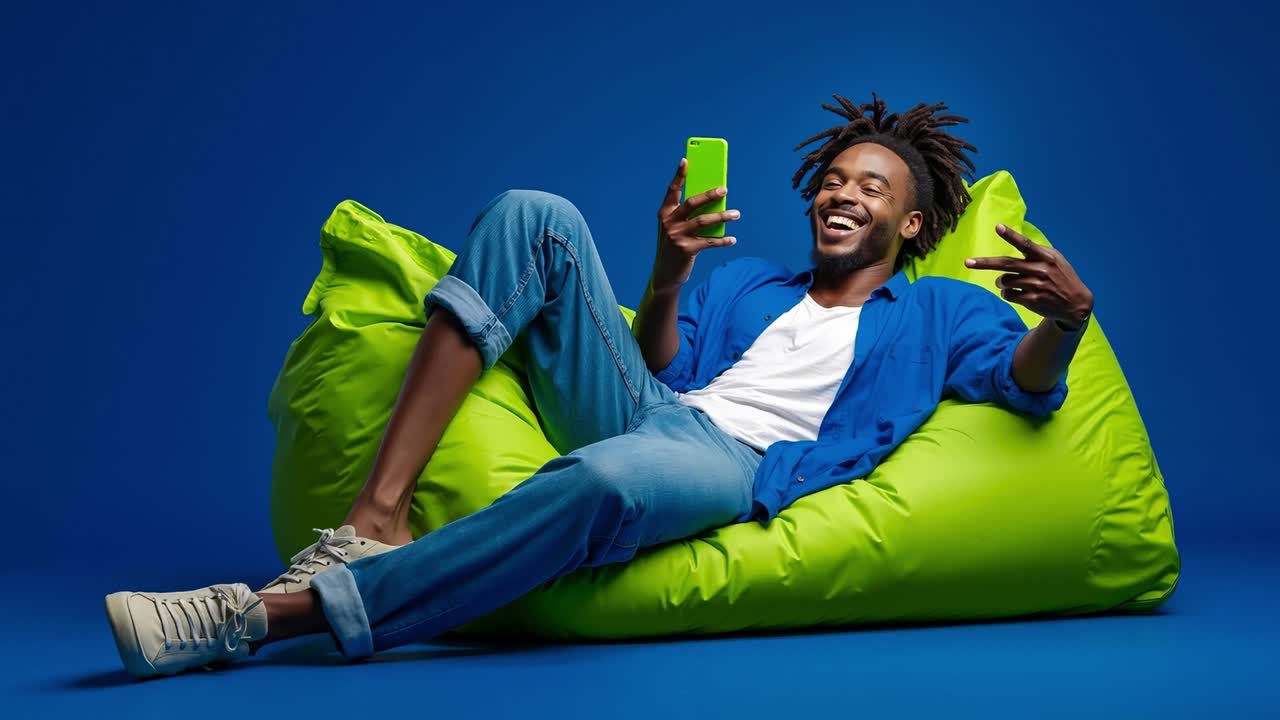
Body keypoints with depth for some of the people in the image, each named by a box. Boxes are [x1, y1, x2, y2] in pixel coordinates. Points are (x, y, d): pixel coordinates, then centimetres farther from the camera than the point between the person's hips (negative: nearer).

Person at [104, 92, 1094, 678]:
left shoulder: (937, 312, 22)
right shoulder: (747, 281, 30)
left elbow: (1030, 384, 7)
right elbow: (652, 368, 18)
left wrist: (1066, 320, -16)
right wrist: (669, 275, -2)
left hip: (736, 464, -4)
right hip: (646, 414, 5)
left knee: (606, 477, -43)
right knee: (534, 216, -15)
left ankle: (268, 616, -44)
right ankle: (377, 520, -26)